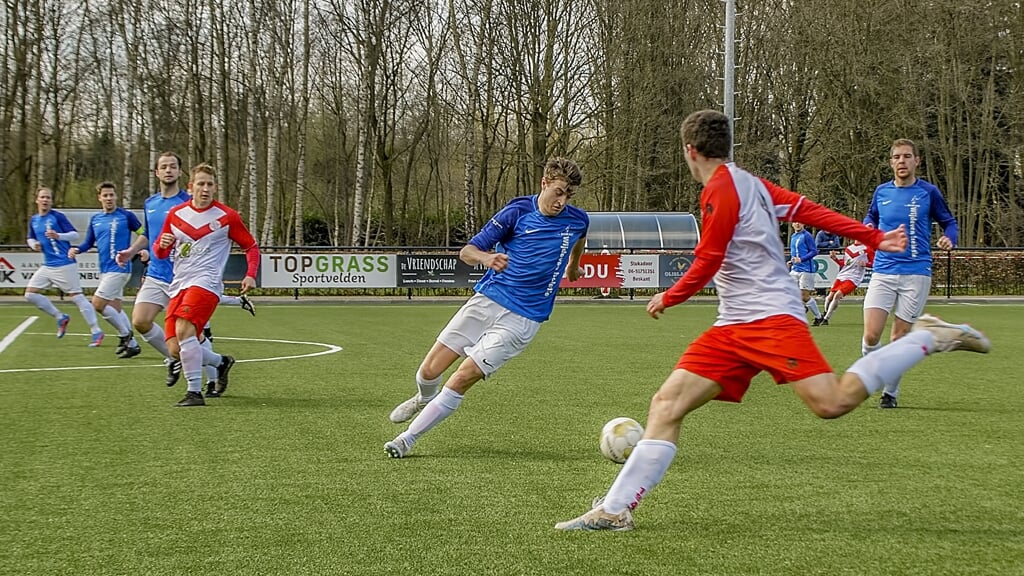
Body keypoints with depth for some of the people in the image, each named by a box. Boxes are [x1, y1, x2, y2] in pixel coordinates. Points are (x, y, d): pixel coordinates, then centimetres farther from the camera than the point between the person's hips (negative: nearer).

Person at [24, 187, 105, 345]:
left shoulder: (58, 216, -9)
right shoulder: (33, 220, 10)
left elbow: (75, 235, -11)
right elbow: (30, 238, 24)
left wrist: (58, 236, -28)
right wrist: (34, 244, 1)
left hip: (65, 265, -7)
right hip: (47, 266, 7)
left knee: (77, 297, -8)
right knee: (30, 293, 1)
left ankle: (96, 332, -2)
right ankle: (60, 317, 14)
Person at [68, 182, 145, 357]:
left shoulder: (126, 216, -5)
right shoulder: (95, 219, 11)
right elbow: (88, 242, 16)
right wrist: (76, 249, -3)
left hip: (119, 268, -7)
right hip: (104, 270, 7)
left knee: (98, 303, -14)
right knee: (115, 308, 10)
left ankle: (125, 334, 1)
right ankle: (132, 344, 19)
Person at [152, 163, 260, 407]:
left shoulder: (227, 217, 0)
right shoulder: (175, 214, 10)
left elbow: (251, 247, 9)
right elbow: (160, 252, 18)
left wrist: (250, 275, -7)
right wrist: (162, 245, -7)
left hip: (206, 282, -5)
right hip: (179, 284, 5)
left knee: (183, 330, -29)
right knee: (175, 349, -4)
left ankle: (195, 392, -22)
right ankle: (221, 362, 25)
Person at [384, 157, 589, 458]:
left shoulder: (577, 220, 0)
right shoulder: (518, 210, -6)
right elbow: (467, 251, -7)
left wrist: (573, 266, 42)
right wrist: (486, 258, -28)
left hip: (521, 319, -1)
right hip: (486, 300, 1)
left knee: (461, 380, -14)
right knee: (429, 371, -2)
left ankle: (406, 439, -1)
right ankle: (425, 398, 36)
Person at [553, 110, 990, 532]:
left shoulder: (720, 189, -8)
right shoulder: (749, 183, 20)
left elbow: (706, 263, -8)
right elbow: (810, 211, 14)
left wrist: (669, 298, 9)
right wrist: (875, 239, 10)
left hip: (770, 316, -10)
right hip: (733, 327, 10)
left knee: (832, 403, -23)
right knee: (666, 404, -2)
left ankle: (927, 339, -5)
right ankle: (615, 509, -5)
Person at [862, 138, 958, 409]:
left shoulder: (929, 192, 0)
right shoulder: (881, 191, 7)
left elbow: (949, 222, 10)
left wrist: (949, 239, -12)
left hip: (916, 274, -2)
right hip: (883, 272, 2)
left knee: (899, 338, 1)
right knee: (871, 335, -11)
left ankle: (890, 391, 17)